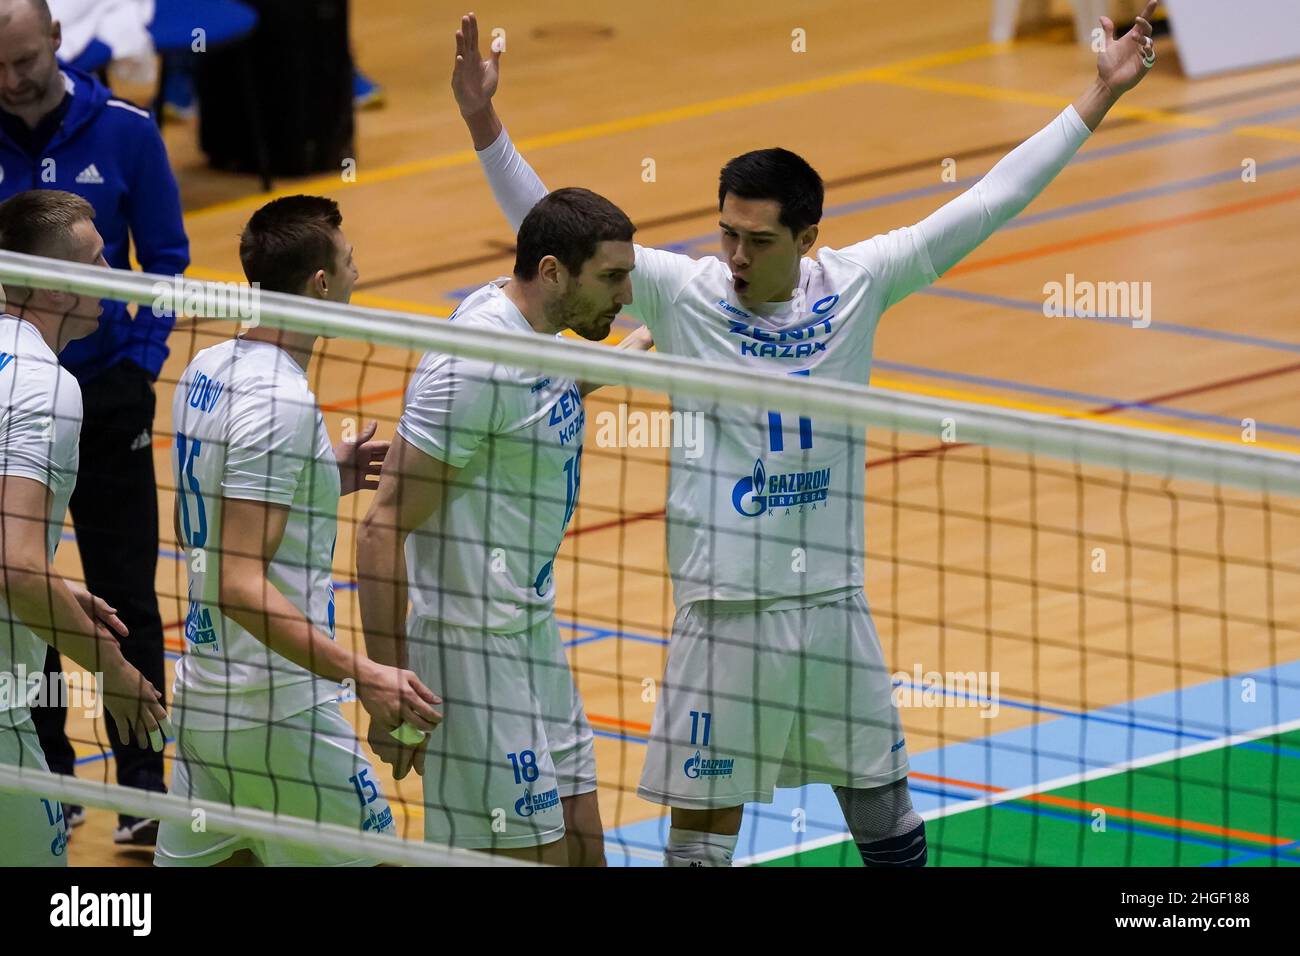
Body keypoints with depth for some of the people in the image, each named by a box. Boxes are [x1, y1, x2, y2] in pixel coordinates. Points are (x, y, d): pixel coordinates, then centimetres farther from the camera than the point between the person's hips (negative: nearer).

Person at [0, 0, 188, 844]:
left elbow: (165, 258, 2)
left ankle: (143, 787, 9)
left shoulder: (124, 133, -5)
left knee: (127, 599, 2)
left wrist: (142, 362, -7)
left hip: (106, 396, 0)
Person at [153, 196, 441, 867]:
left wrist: (325, 477, 17)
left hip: (202, 694, 9)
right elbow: (241, 584, -25)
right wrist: (361, 674, -30)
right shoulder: (279, 404, -20)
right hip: (274, 711, -9)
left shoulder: (207, 372, 8)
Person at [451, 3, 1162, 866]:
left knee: (885, 814, 15)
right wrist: (486, 126, -25)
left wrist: (1099, 98, 2)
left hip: (834, 606, 3)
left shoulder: (856, 284, 0)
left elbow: (985, 205, 3)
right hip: (724, 609, -3)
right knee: (703, 829, 1)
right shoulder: (682, 294, -6)